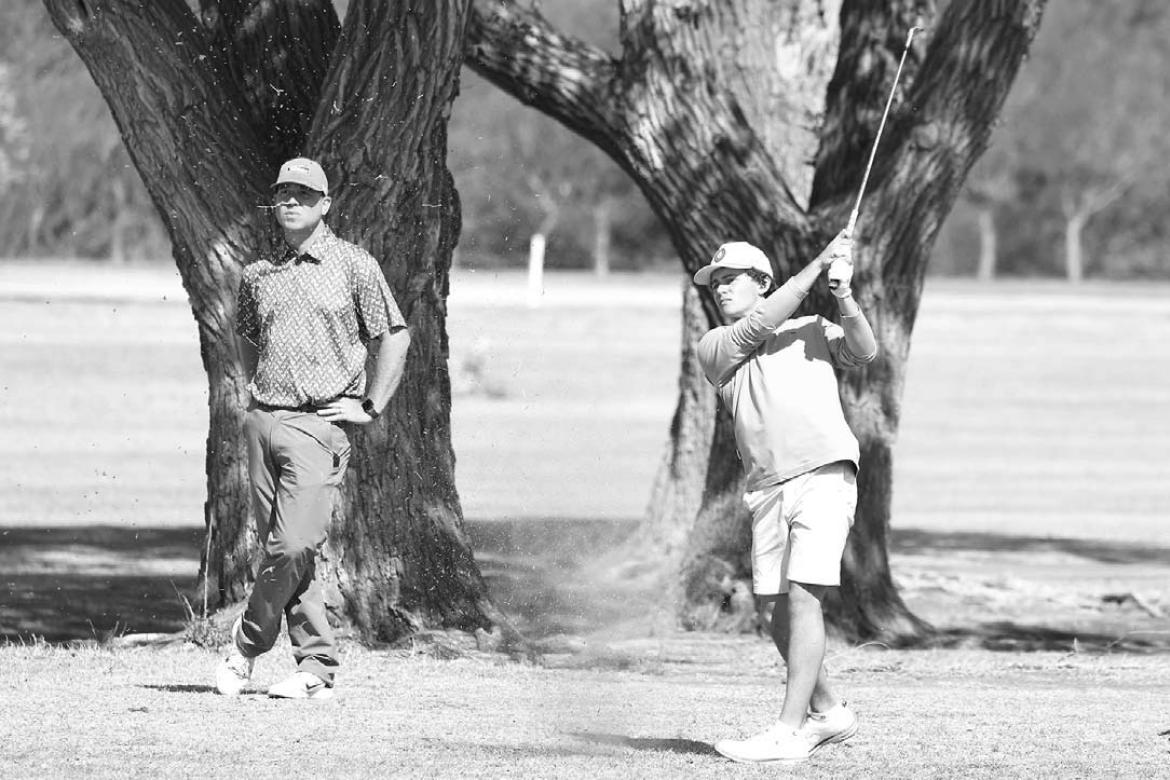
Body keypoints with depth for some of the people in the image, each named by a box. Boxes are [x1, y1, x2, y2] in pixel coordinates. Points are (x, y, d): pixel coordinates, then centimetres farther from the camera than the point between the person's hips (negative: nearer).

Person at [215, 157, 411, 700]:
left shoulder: (353, 266, -1)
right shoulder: (258, 275, 12)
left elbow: (394, 337, 2)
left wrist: (370, 407, -2)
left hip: (318, 425, -5)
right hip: (263, 423, 5)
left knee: (293, 547, -15)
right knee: (283, 548, 3)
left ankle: (246, 648, 1)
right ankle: (316, 667, 7)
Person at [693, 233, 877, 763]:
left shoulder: (814, 331, 12)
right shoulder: (714, 348, 12)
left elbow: (863, 351, -3)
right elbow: (759, 325, -4)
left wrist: (844, 299, -20)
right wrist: (816, 267, -7)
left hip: (824, 475, -4)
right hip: (767, 488, 4)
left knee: (802, 594, -16)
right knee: (774, 608, 5)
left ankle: (788, 733, -20)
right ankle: (827, 713, 25)